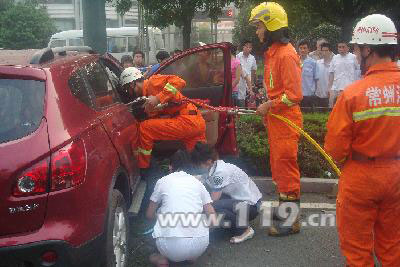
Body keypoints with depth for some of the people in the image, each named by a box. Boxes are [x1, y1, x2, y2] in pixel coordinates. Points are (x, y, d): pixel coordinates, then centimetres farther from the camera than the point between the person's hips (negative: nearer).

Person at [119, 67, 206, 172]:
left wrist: (158, 98, -20)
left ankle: (142, 170, 0)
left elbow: (179, 82, -18)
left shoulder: (152, 82, -2)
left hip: (187, 120, -10)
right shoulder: (146, 95, 25)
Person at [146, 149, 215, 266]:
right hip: (199, 246, 2)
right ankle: (191, 256, 20)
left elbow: (149, 215, 18)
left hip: (171, 247, -2)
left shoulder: (163, 181, 10)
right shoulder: (197, 182, 15)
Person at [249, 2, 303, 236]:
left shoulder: (286, 54, -18)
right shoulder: (272, 52, 14)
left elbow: (294, 94, -22)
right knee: (279, 168, 17)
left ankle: (291, 221, 6)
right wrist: (267, 110, 14)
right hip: (275, 119, 10)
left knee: (286, 169, -4)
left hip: (286, 120, -10)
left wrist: (269, 106, -15)